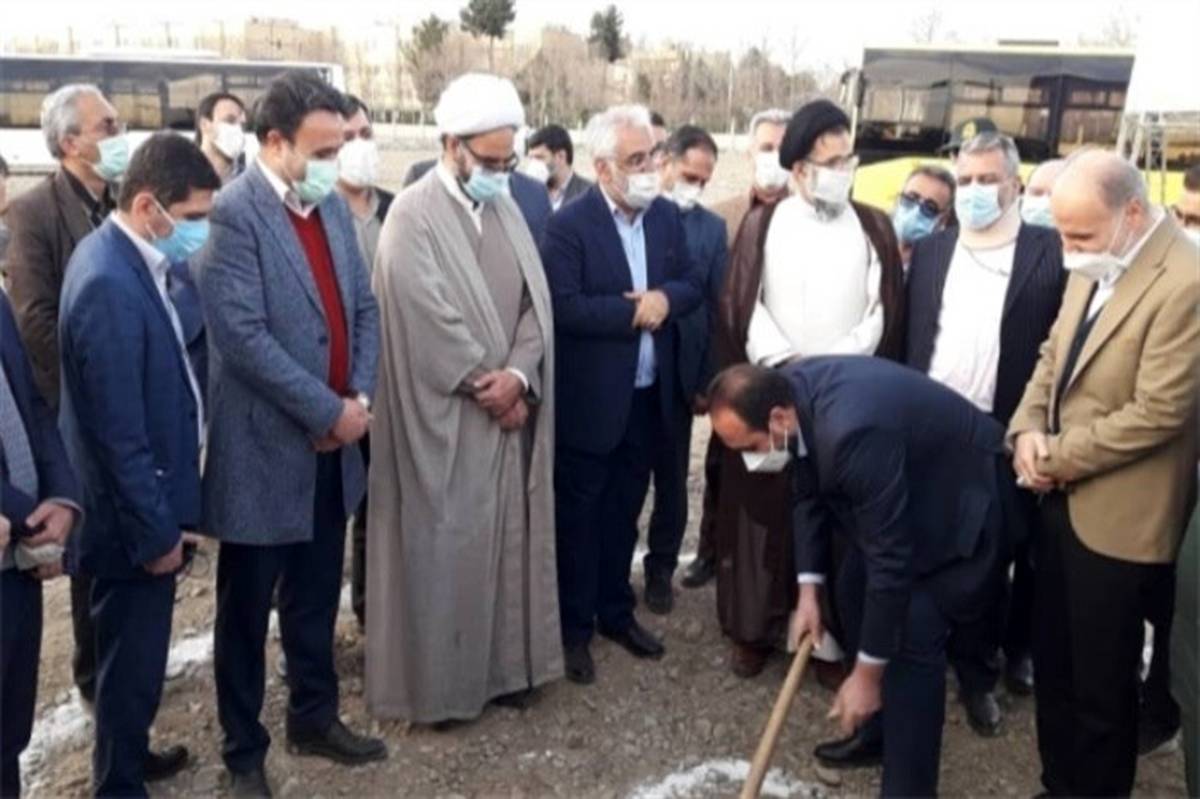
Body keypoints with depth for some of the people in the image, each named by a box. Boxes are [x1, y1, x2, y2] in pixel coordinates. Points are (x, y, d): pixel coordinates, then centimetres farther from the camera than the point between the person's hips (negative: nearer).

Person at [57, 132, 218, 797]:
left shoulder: (120, 254, 4)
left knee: (135, 652, 25)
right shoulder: (111, 286, -27)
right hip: (134, 515, -10)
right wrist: (155, 531, -19)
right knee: (133, 657, 9)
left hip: (143, 504, 10)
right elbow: (120, 434, -24)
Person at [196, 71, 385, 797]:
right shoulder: (232, 212, -15)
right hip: (264, 448, -7)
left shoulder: (334, 207, 8)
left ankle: (315, 718, 38)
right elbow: (244, 335, -22)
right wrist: (329, 411, -17)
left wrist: (361, 397, -5)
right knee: (247, 611, 10)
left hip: (333, 444, 7)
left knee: (317, 599, 20)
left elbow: (365, 307, 10)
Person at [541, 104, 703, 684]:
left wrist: (665, 299, -13)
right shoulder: (569, 224, -13)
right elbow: (563, 307, -21)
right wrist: (632, 311, -19)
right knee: (579, 517, 7)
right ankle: (574, 628, 20)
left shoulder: (667, 216, 7)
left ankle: (615, 612, 33)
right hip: (589, 401, -6)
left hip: (649, 396, 6)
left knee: (624, 512, 18)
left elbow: (694, 284, 8)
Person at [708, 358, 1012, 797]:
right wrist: (809, 589, -3)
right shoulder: (788, 392, -15)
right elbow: (807, 491, 1)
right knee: (853, 592, 15)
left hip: (964, 499, -9)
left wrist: (868, 674, -25)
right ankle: (882, 732, 33)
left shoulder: (852, 432, -41)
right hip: (905, 486, 9)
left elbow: (891, 559, -34)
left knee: (913, 632, -15)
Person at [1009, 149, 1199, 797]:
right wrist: (1027, 428, -5)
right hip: (1061, 499, 8)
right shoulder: (1090, 268, 6)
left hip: (1116, 516, -8)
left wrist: (1055, 456, -14)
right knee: (1052, 662, 20)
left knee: (1102, 682, 10)